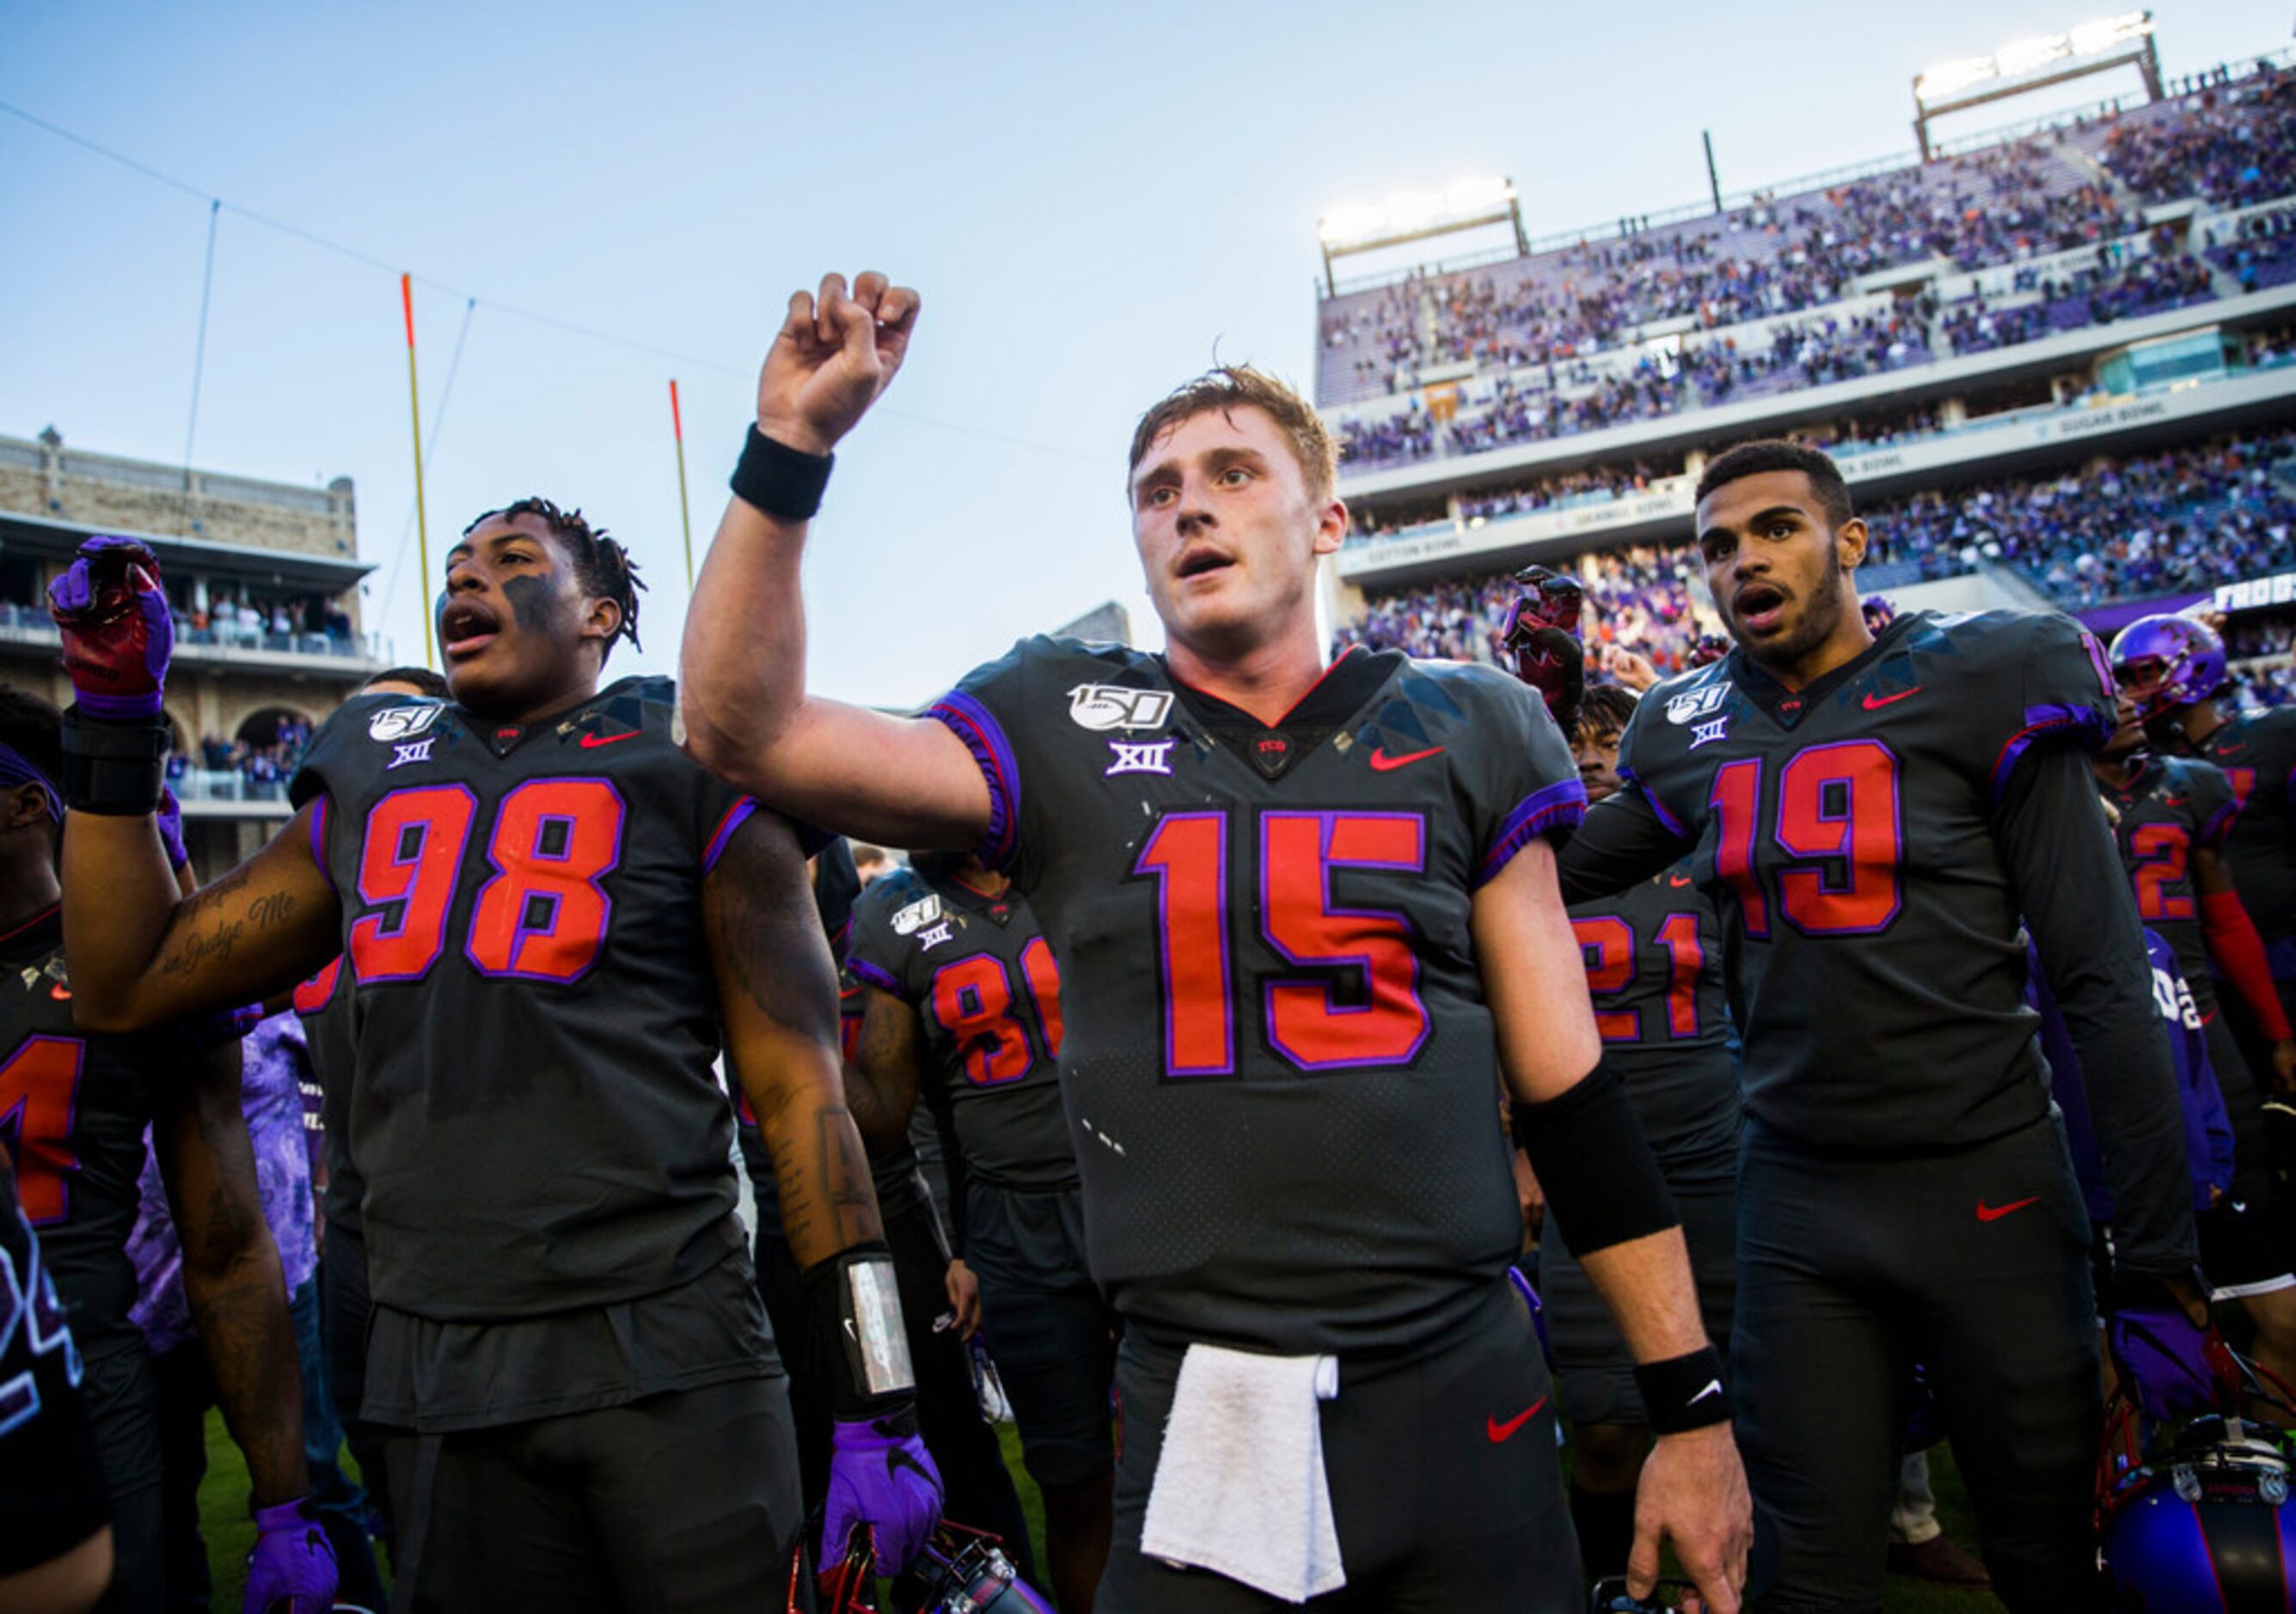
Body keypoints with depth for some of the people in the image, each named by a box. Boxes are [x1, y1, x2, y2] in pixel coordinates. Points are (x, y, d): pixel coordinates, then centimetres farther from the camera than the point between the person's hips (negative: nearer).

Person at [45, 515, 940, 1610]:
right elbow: (127, 985, 18)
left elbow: (798, 1090, -5)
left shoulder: (688, 769, -1)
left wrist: (877, 1405, -9)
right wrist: (114, 716, 12)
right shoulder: (370, 779, 14)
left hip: (664, 1354, -4)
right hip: (438, 1367, 4)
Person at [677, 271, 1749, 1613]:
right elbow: (746, 732, -4)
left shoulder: (1462, 730, 3)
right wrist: (792, 445, -12)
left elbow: (1573, 1090, 3)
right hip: (1202, 1426, 0)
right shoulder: (1064, 734, 3)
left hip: (1468, 1410, 1)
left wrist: (1693, 1407, 2)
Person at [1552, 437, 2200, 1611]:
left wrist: (2158, 1259, -11)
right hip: (1794, 1198, 3)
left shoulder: (1981, 689, -7)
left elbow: (2103, 980, -8)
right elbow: (1547, 875, 18)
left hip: (1986, 1191, -3)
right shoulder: (1690, 733, 5)